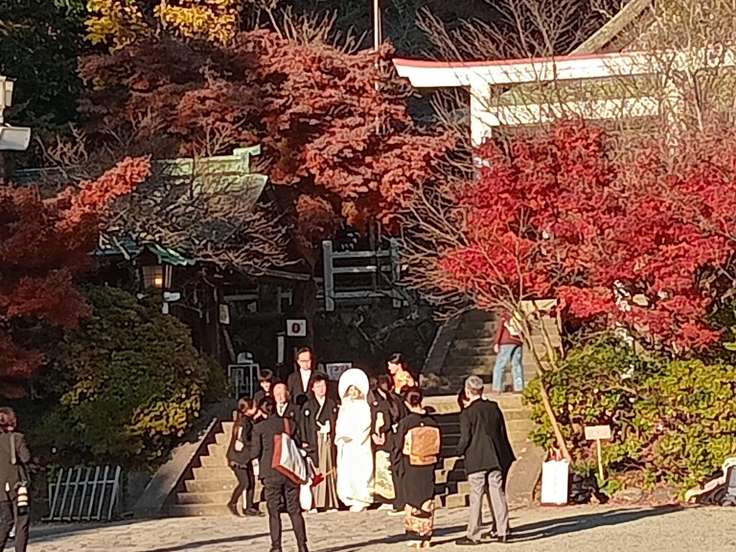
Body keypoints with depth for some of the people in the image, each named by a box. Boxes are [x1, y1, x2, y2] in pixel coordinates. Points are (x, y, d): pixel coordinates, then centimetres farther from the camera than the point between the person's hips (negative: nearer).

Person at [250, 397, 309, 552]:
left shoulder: (259, 427, -6)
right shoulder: (289, 424, 3)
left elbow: (255, 453, -6)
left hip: (271, 473, -3)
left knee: (274, 511, 5)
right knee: (294, 510, 8)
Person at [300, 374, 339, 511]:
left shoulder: (332, 405, 12)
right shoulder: (307, 406, 6)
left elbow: (337, 423, 11)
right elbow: (303, 426, 3)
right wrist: (305, 442, -5)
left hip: (330, 441, 2)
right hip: (314, 442, -2)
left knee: (330, 469, -1)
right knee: (316, 471, -6)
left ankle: (331, 502, 3)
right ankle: (315, 503, -5)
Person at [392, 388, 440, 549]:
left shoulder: (405, 423, -13)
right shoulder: (432, 422, -3)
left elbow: (399, 448, -8)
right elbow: (438, 447, 5)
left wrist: (397, 465, 6)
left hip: (411, 468, -3)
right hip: (428, 467, 3)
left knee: (413, 501, 7)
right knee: (427, 502, 10)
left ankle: (417, 536, 7)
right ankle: (426, 537, 12)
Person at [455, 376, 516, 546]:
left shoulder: (467, 413, -10)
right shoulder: (494, 407, 4)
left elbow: (465, 439, -12)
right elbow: (503, 433, 9)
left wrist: (459, 452, 8)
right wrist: (505, 456, 17)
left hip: (476, 460, -4)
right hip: (496, 458, 5)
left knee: (476, 497, -1)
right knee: (498, 494, 8)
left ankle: (473, 535, 1)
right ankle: (503, 532, 10)